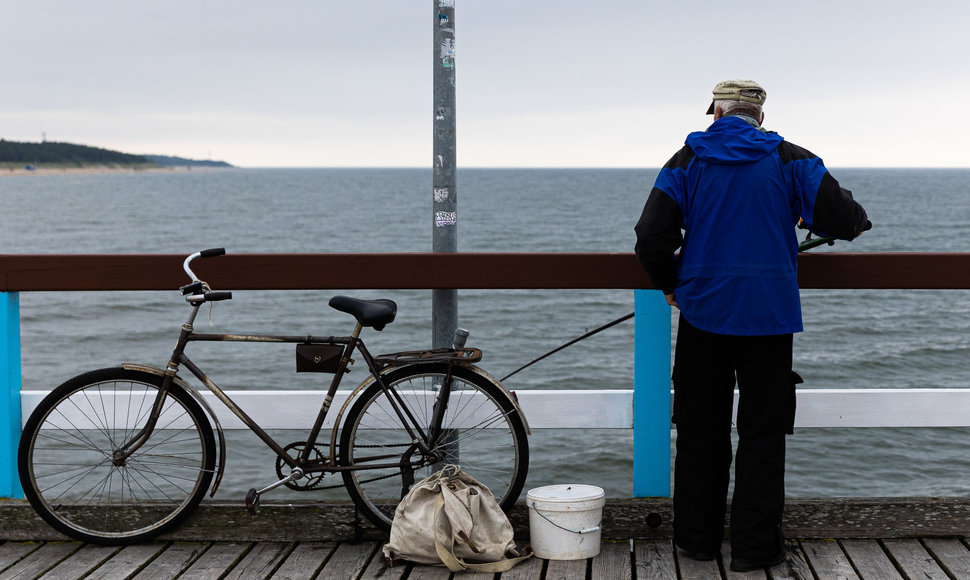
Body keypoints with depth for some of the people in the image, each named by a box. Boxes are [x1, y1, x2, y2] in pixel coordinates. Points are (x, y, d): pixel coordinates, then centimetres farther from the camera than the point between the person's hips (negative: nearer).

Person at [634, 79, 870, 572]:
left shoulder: (688, 161, 1)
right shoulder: (790, 160, 0)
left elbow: (651, 237, -7)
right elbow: (842, 219, -8)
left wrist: (670, 286, 10)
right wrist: (855, 219, 16)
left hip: (703, 311, 1)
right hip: (769, 316, -1)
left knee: (700, 430, 12)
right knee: (762, 432, 6)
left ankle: (697, 537, 19)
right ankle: (754, 545, 6)